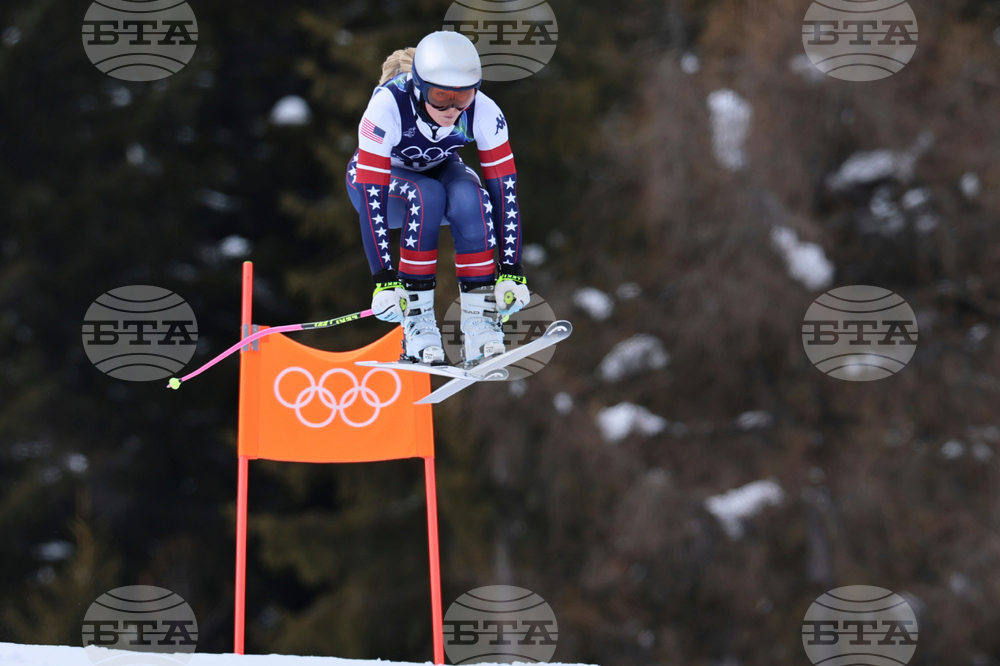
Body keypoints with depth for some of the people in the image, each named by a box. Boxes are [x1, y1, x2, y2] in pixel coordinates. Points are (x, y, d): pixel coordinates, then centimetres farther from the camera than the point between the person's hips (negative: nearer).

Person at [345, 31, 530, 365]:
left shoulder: (483, 112, -28)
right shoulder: (388, 105, -36)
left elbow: (505, 192, -25)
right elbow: (371, 200, -37)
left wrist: (512, 272, -31)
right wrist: (384, 281, -42)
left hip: (439, 170, 2)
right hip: (383, 179, -2)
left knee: (469, 196, -32)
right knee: (427, 196, -35)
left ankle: (480, 319, -27)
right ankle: (416, 318, -28)